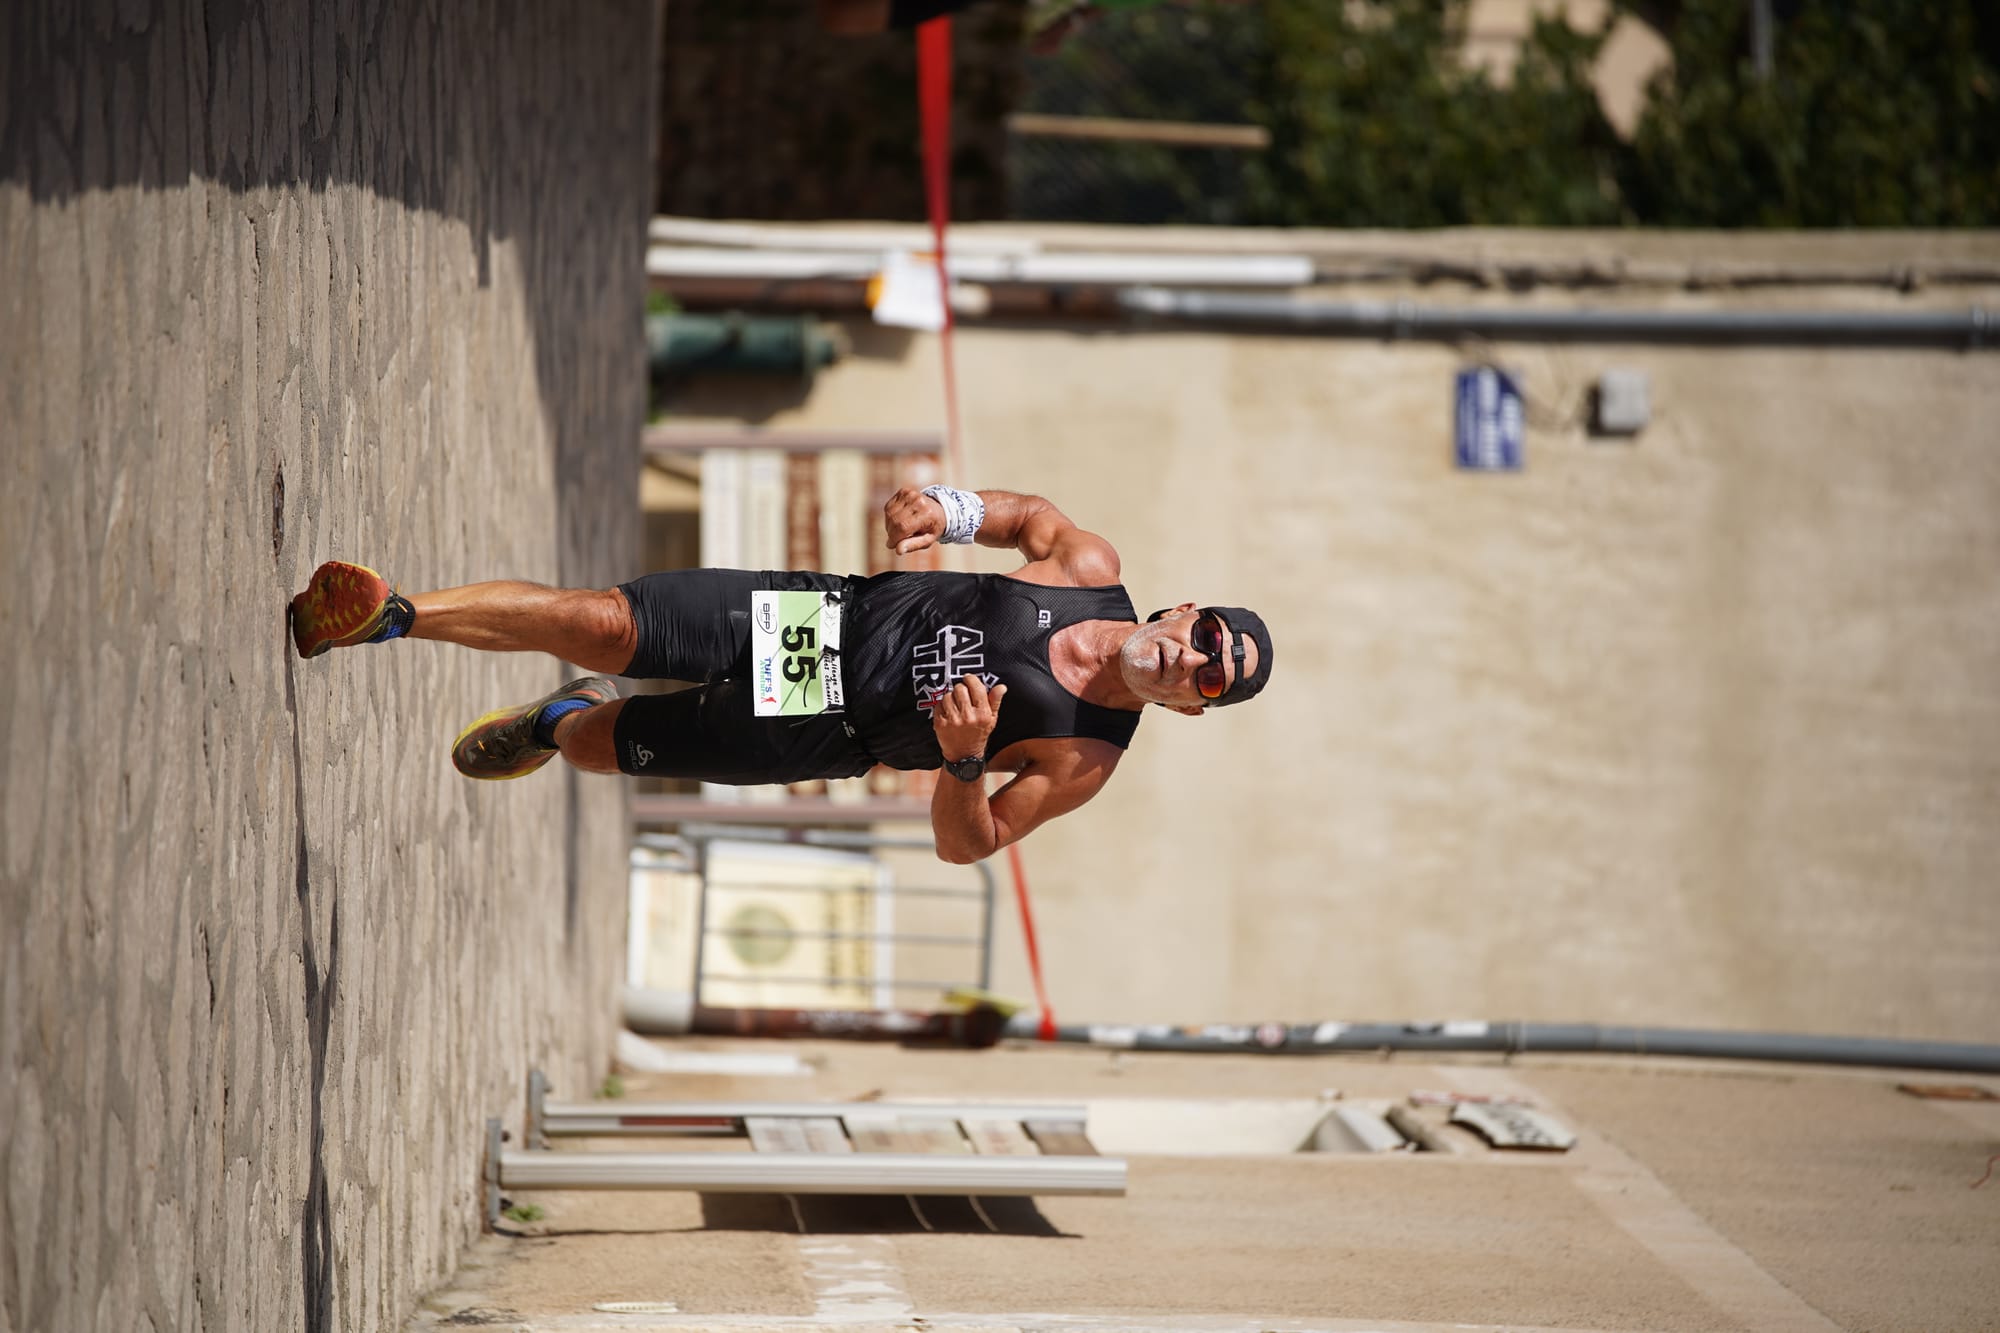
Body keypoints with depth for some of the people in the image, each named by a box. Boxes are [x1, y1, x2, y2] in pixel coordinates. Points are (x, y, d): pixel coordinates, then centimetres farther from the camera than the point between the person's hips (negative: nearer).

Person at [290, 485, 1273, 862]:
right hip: (817, 612, 2)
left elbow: (965, 842, -12)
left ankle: (561, 724, 44)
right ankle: (391, 615, 2)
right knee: (593, 622, -14)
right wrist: (951, 508, -8)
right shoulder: (1092, 570, -8)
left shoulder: (1082, 763, -17)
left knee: (600, 745, 7)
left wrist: (964, 761, -34)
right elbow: (1032, 516, 13)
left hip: (817, 732, -1)